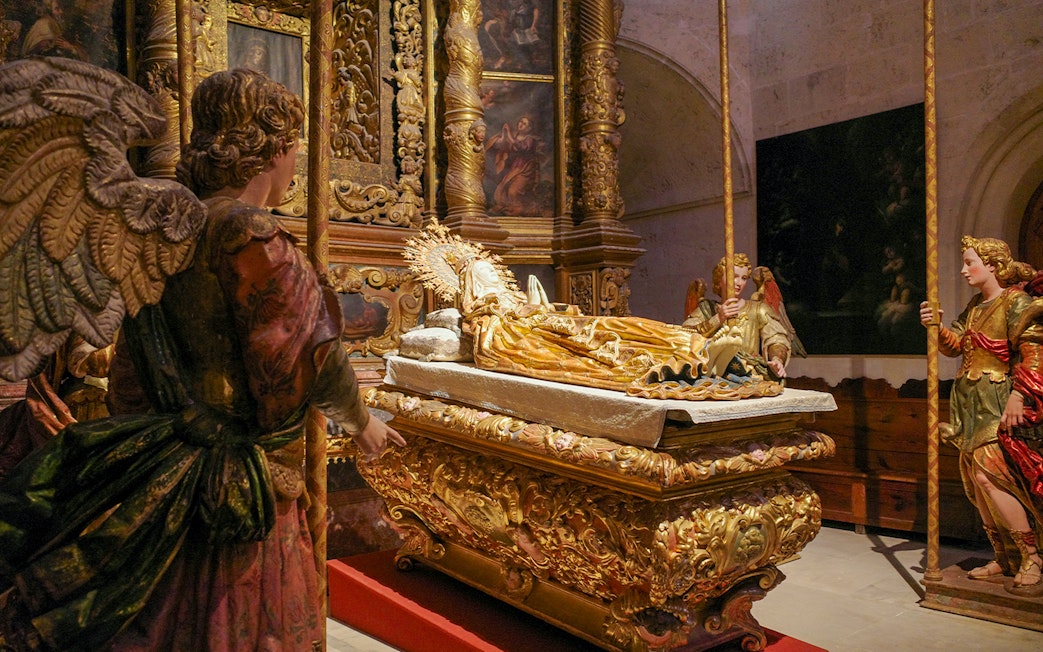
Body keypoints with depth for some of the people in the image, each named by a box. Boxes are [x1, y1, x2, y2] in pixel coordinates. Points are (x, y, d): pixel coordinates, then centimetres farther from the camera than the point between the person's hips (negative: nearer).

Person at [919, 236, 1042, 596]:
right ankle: (1005, 559, 19)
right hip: (969, 401, 8)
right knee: (975, 478, 8)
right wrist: (936, 326, -4)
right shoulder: (975, 305, 15)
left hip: (997, 403, -8)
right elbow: (956, 345, 14)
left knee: (988, 473, -16)